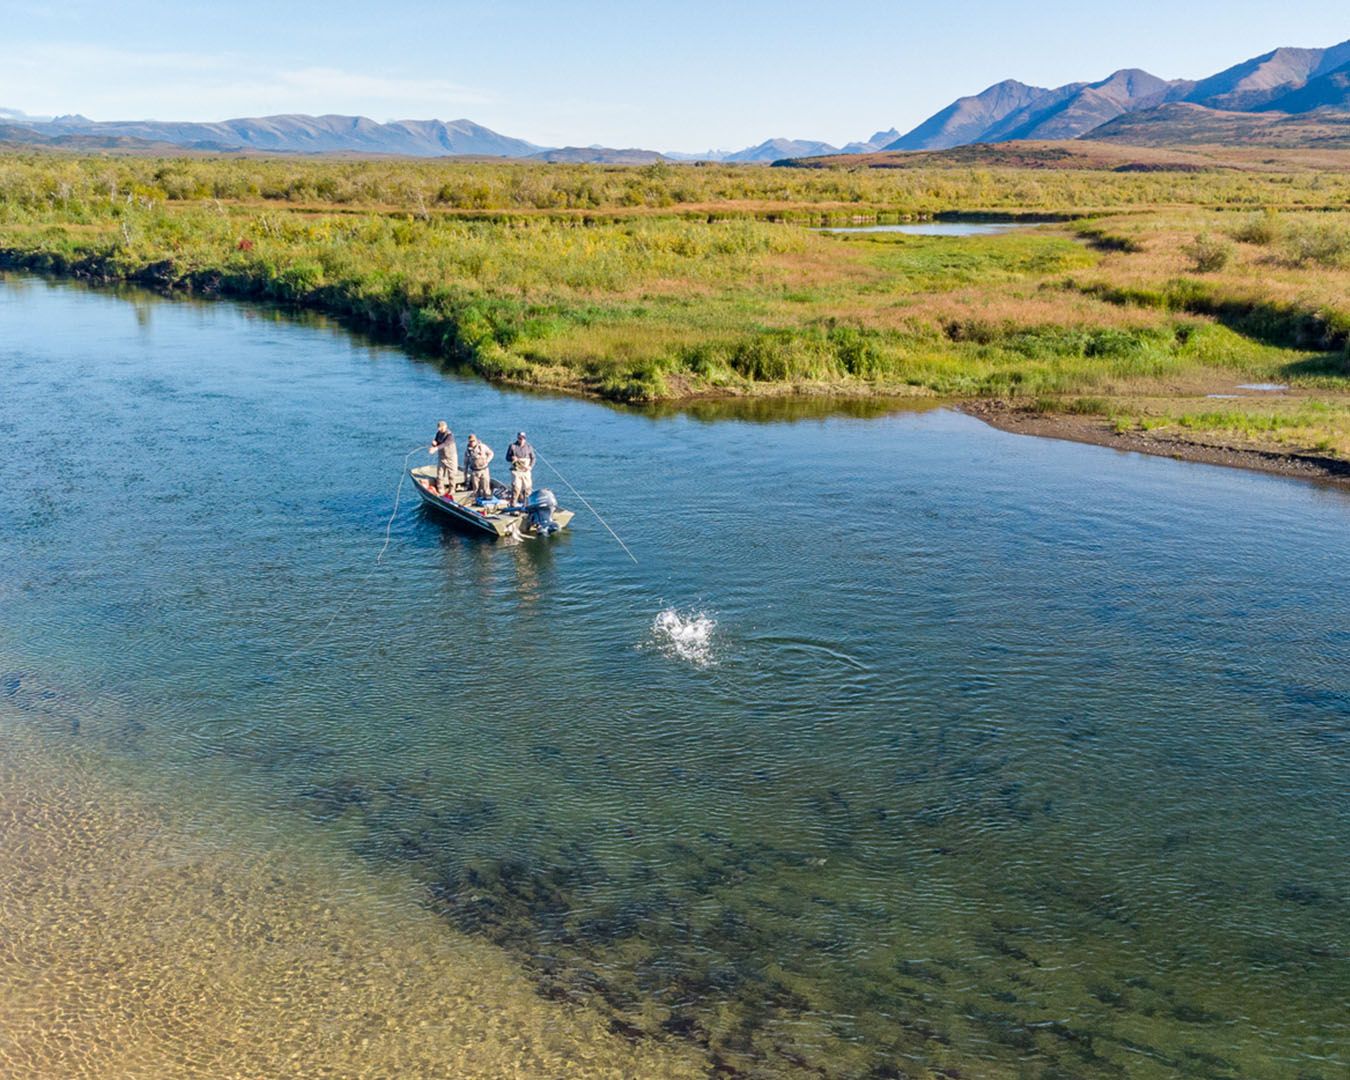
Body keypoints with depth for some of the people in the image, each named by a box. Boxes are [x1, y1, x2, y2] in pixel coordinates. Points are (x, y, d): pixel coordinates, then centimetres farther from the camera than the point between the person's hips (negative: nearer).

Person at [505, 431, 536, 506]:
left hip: (526, 471, 3)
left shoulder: (529, 447, 7)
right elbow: (507, 457, 5)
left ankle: (523, 502, 23)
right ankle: (513, 503, -7)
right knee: (516, 487, -13)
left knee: (528, 487, 5)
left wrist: (530, 466, -6)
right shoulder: (512, 446, 1)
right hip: (516, 470, -3)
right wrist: (512, 458, -17)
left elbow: (533, 458, 10)